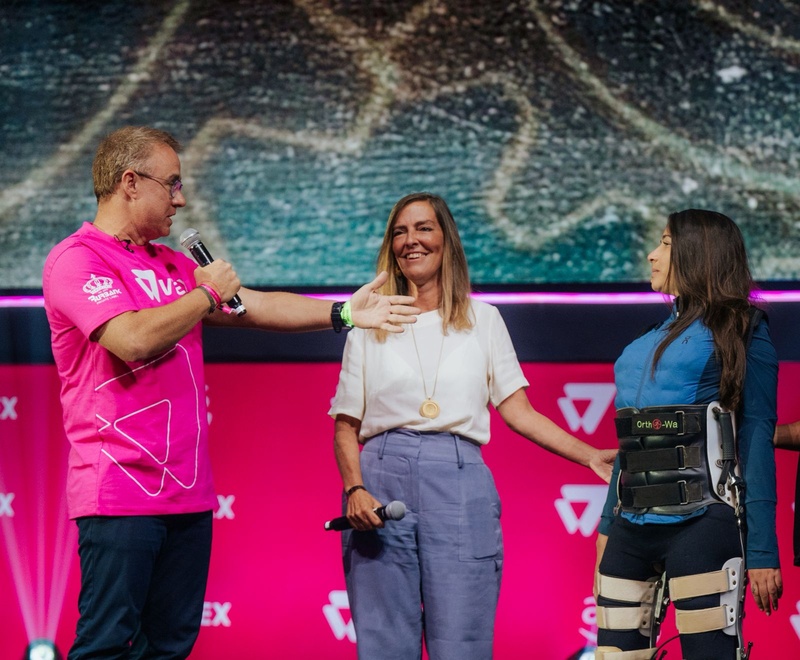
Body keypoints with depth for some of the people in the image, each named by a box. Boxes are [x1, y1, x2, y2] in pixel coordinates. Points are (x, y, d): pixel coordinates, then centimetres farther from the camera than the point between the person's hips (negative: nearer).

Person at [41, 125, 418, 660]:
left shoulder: (174, 265, 20)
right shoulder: (77, 260, -8)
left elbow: (257, 306, 22)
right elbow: (133, 338, -22)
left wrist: (344, 313, 17)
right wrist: (207, 293, -8)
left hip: (188, 493, 9)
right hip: (121, 492, -8)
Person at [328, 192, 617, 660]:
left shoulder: (482, 319, 14)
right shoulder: (369, 326, 13)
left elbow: (518, 411, 10)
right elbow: (346, 427, 11)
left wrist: (592, 456, -2)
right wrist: (354, 489, -7)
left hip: (459, 485, 0)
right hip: (383, 484, 0)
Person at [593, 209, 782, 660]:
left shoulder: (741, 332, 1)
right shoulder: (649, 342, 21)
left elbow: (757, 440, -5)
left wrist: (763, 551, -11)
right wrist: (609, 523, 18)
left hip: (700, 521, -7)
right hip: (633, 524, 7)